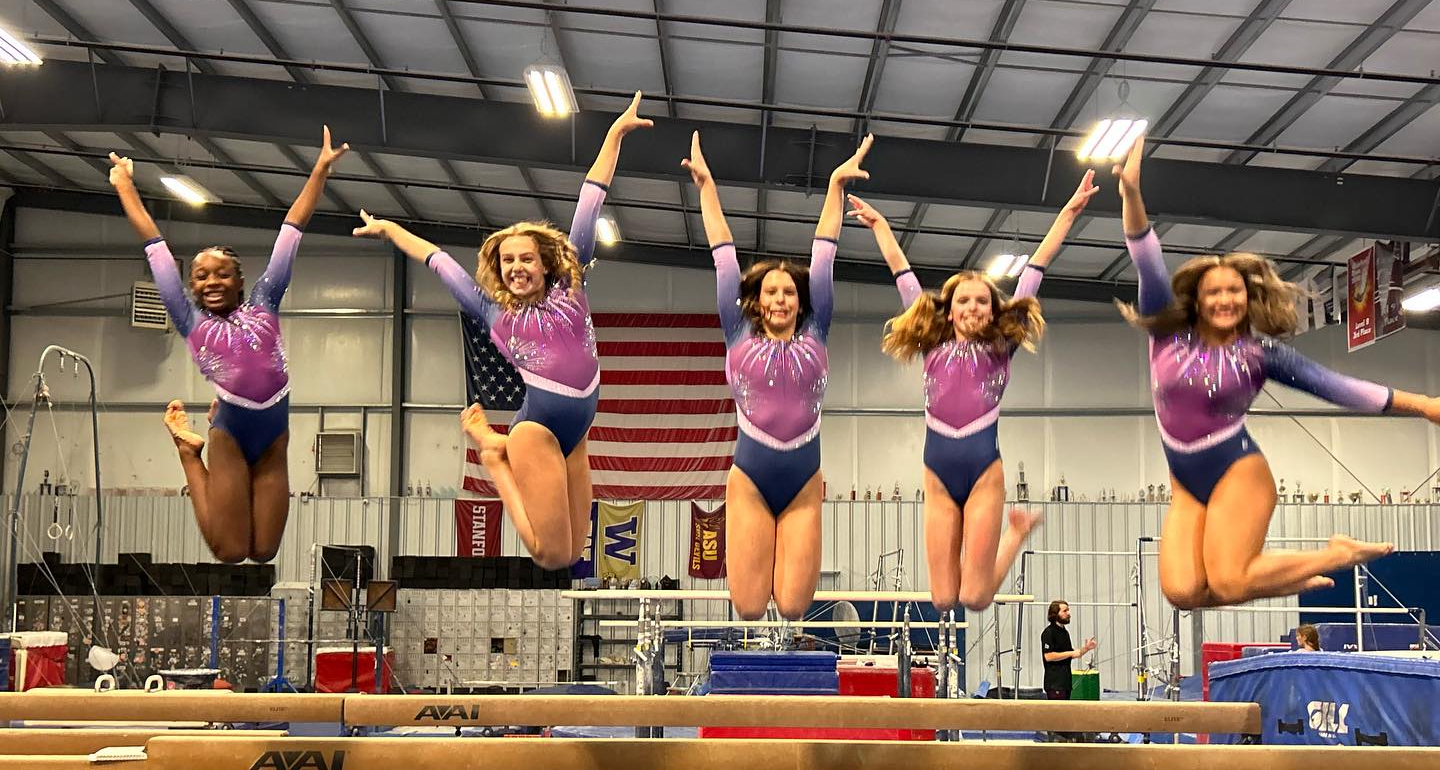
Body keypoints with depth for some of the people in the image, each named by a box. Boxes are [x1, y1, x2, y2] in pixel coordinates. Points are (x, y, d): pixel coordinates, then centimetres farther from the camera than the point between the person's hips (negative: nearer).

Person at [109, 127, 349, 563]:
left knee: (263, 551, 6)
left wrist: (320, 170, 15)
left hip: (274, 433, 2)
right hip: (230, 433, -2)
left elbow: (292, 230, 12)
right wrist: (124, 185, 22)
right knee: (231, 551, 1)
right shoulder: (192, 321, 8)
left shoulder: (262, 307, 12)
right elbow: (154, 244, 14)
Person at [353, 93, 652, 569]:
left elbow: (589, 206, 9)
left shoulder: (570, 288, 10)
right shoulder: (493, 312, 8)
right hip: (538, 429, -4)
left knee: (572, 552, 8)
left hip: (576, 434, 4)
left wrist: (615, 133, 14)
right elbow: (437, 260, 20)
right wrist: (389, 230, 32)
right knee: (552, 555, -8)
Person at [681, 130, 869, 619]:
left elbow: (823, 255, 8)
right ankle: (752, 559, 32)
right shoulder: (739, 336, 5)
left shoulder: (814, 336, 8)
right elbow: (724, 255, 7)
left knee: (793, 607, -4)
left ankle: (785, 563, 30)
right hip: (749, 481, -1)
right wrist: (706, 185, 9)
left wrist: (836, 185, 9)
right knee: (749, 609, -2)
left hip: (804, 484, 1)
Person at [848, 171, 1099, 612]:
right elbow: (901, 272, 19)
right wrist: (878, 223, 27)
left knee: (975, 597, -4)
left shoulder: (1000, 347, 7)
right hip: (938, 475, 2)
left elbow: (1036, 268, 7)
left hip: (984, 472, -2)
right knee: (942, 600, 2)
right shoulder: (932, 344, 11)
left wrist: (1068, 212, 10)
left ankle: (1017, 531, 26)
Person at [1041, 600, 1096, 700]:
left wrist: (1085, 648, 9)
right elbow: (1048, 656, -21)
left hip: (1065, 680, 9)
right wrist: (1071, 653, -17)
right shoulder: (1049, 632, -12)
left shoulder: (1065, 632, 17)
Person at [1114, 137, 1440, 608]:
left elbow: (1331, 385, -4)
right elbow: (1148, 264, -5)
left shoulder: (1260, 351, -2)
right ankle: (1292, 576, 14)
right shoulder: (1170, 334, 1)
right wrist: (1131, 193, -17)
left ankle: (1338, 556, 6)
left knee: (1228, 587, -21)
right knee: (1183, 593, -13)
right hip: (1186, 485, 4)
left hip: (1238, 473, -3)